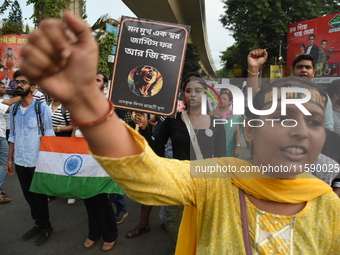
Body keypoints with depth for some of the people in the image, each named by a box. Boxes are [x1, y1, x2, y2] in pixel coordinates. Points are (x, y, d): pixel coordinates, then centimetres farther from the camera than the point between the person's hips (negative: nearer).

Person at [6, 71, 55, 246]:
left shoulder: (42, 108, -9)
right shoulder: (14, 109, 6)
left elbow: (49, 135, -7)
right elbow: (12, 136, 12)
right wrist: (10, 159, 10)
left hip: (37, 161, -5)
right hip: (20, 161, 5)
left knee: (39, 196, 8)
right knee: (29, 196, 16)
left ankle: (45, 227, 27)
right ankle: (38, 224, 34)